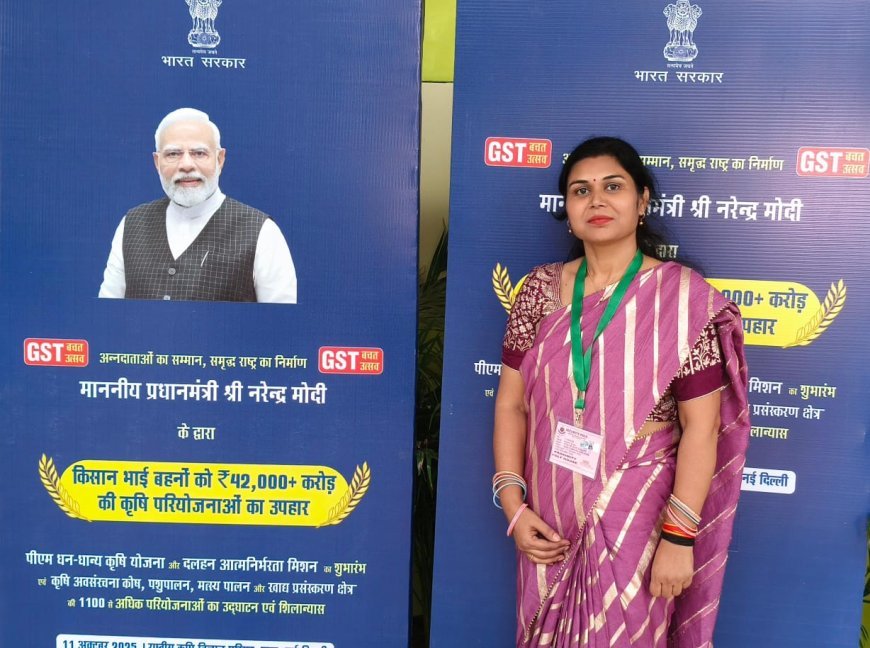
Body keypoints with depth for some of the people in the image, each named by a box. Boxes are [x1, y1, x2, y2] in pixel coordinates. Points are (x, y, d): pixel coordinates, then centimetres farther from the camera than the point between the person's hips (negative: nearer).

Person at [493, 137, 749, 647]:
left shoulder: (682, 297, -11)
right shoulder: (543, 289, -1)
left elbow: (701, 426, -11)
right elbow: (512, 402, 0)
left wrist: (679, 537, -13)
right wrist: (513, 504, -6)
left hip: (636, 518, -3)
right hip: (549, 518, 3)